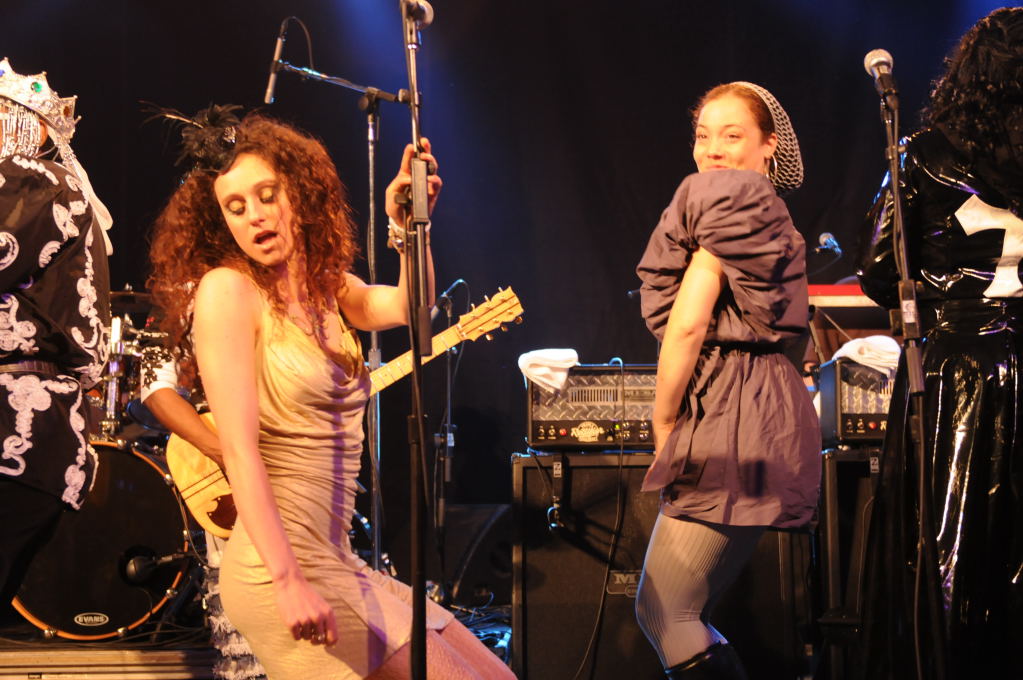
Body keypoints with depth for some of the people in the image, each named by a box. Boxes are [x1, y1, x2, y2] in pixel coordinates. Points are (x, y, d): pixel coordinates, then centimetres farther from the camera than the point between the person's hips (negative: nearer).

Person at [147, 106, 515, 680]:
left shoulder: (325, 289, 14)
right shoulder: (227, 289, -9)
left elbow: (407, 306, -3)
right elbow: (239, 448, -18)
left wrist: (412, 228, -21)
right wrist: (289, 582, -26)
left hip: (338, 566, 8)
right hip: (278, 570, -8)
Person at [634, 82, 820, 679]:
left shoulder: (724, 195, -7)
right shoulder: (771, 217, 23)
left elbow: (688, 323, -15)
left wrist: (665, 423, -5)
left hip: (730, 424, -10)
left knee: (661, 612, -6)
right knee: (683, 615, 12)